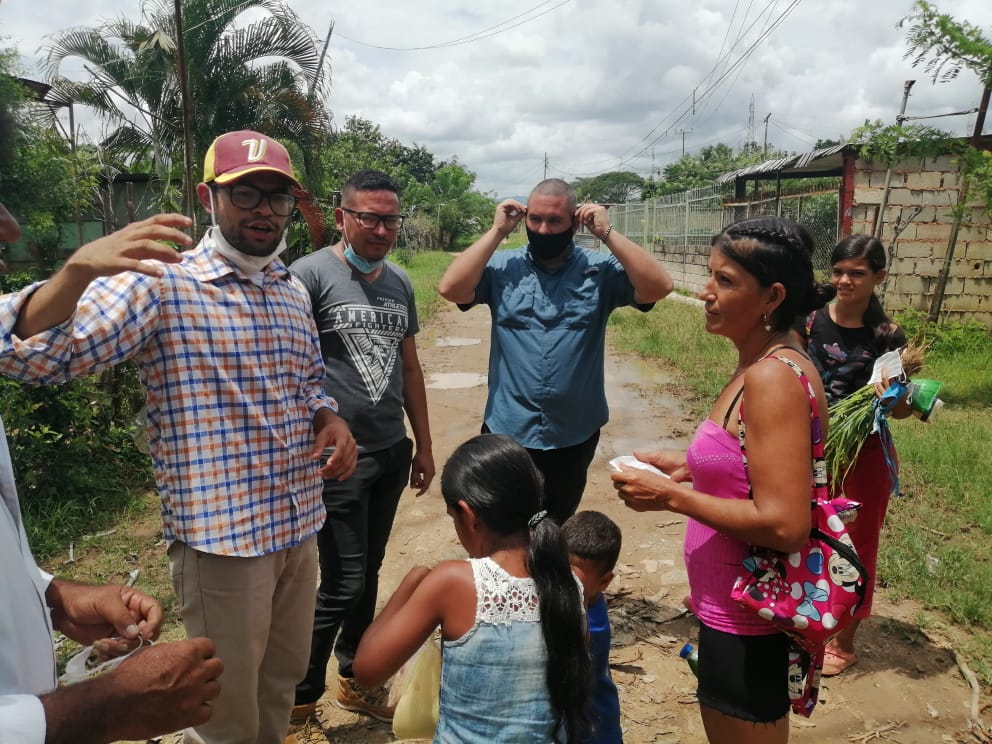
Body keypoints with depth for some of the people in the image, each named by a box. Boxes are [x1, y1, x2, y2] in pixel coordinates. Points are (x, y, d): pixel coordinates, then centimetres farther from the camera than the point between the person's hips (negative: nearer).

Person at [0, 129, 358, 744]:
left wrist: (331, 420, -2)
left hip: (299, 527, 6)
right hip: (221, 537, -6)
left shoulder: (293, 291, 6)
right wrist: (80, 269, -41)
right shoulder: (161, 283, -14)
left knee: (283, 683, 25)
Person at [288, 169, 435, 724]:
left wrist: (424, 444, 16)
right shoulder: (311, 274, -10)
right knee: (342, 584, -1)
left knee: (368, 574, 17)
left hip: (392, 452, 6)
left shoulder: (400, 283, 10)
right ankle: (299, 697, 22)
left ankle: (356, 681, 36)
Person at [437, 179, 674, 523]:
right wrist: (497, 231, -13)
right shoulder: (503, 267, -3)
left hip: (574, 436, 1)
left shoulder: (600, 270, -4)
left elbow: (658, 287, -16)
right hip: (506, 432, 0)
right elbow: (450, 288, -17)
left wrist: (607, 233, -15)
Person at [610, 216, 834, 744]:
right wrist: (689, 467, 6)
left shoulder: (773, 377, -25)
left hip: (744, 619, -9)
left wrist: (669, 496, -22)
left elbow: (783, 524, -29)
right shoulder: (768, 364, 4)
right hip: (735, 602, 9)